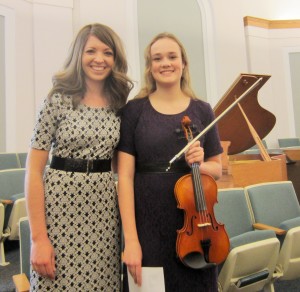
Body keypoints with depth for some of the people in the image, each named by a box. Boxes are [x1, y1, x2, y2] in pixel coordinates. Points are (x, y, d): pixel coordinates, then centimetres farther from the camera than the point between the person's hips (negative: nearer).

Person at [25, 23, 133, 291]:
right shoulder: (58, 100, -7)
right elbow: (34, 171, -8)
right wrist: (38, 238, -11)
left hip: (105, 209, 4)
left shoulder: (120, 105, 3)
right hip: (61, 207, -3)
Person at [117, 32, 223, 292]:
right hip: (148, 224, -2)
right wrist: (130, 239, -13)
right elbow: (125, 176, -9)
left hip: (194, 223, 3)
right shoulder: (134, 110, -5)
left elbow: (217, 169, 9)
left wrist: (200, 164, -14)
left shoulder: (202, 110, 2)